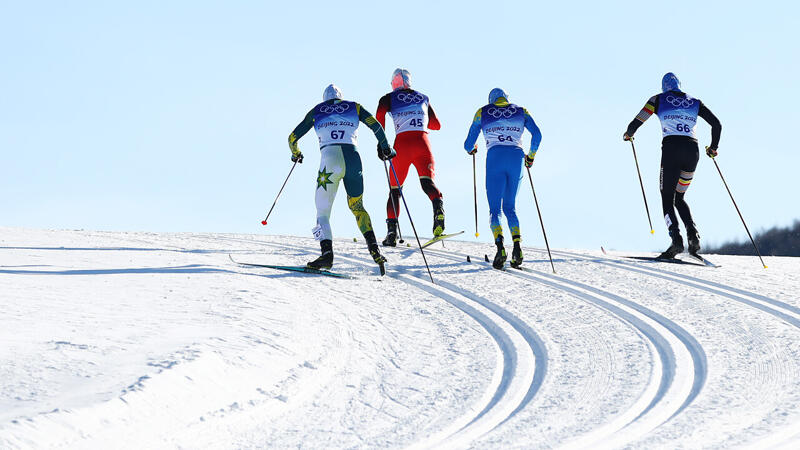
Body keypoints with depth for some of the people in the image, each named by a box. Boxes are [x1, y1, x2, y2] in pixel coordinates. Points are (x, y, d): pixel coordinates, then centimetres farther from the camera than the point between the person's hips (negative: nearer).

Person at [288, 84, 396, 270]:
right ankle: (374, 249, 2)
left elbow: (293, 137, 23)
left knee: (322, 211, 4)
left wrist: (296, 154, 43)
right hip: (353, 158, 2)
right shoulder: (354, 107, 21)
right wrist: (385, 148, 18)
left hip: (329, 160, -2)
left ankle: (327, 253, -19)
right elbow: (376, 125, 7)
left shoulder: (316, 111, 22)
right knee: (357, 207, 20)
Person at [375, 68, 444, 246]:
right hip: (423, 142, 1)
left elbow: (380, 114, -6)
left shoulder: (389, 98, 13)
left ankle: (392, 231, -1)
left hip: (402, 143, -1)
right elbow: (436, 125, 28)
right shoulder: (423, 98, 23)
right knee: (427, 181, -13)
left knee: (395, 189, 9)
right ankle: (438, 209, -45)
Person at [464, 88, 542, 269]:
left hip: (495, 156, -2)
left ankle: (500, 246, -25)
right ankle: (517, 245, -8)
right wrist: (531, 156, 22)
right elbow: (537, 134, 7)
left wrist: (471, 150, 40)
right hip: (517, 157, 2)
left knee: (494, 209, 0)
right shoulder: (521, 111, 20)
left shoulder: (483, 112, 17)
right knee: (510, 207, 15)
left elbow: (468, 145, 16)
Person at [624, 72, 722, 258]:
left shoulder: (658, 99, 13)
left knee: (667, 198, 2)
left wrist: (628, 134, 29)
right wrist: (713, 148, 29)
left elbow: (637, 122, 7)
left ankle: (676, 238, -22)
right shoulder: (695, 102, 21)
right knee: (679, 198, 18)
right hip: (693, 150, 3)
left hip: (671, 147, -3)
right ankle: (693, 233, -8)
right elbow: (717, 125, 16)